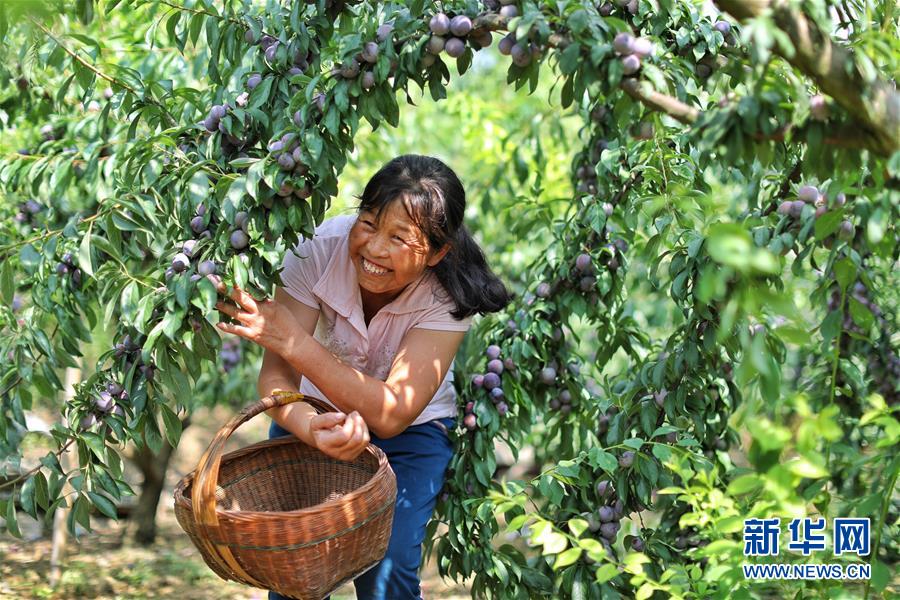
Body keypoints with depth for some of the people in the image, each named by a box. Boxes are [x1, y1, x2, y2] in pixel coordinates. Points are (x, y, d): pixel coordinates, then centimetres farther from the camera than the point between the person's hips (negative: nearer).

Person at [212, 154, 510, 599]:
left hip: (411, 430, -1)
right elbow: (276, 374, -29)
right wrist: (312, 430, -53)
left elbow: (392, 416, -36)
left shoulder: (448, 296, -27)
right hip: (314, 413, 1)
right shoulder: (319, 248, -25)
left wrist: (293, 341, -47)